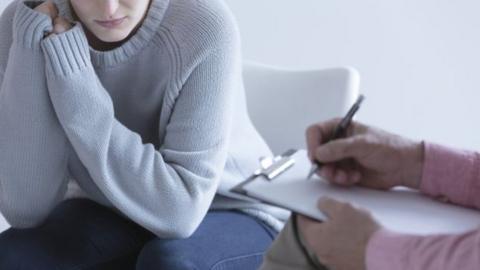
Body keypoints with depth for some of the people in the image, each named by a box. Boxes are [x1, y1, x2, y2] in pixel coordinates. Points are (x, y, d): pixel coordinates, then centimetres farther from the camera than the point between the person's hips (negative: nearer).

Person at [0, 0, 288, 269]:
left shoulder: (205, 27, -28)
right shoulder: (29, 25, -19)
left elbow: (181, 209, -33)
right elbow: (24, 208, -23)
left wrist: (74, 89, -36)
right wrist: (32, 51, -32)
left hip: (232, 218, -3)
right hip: (113, 214, 3)